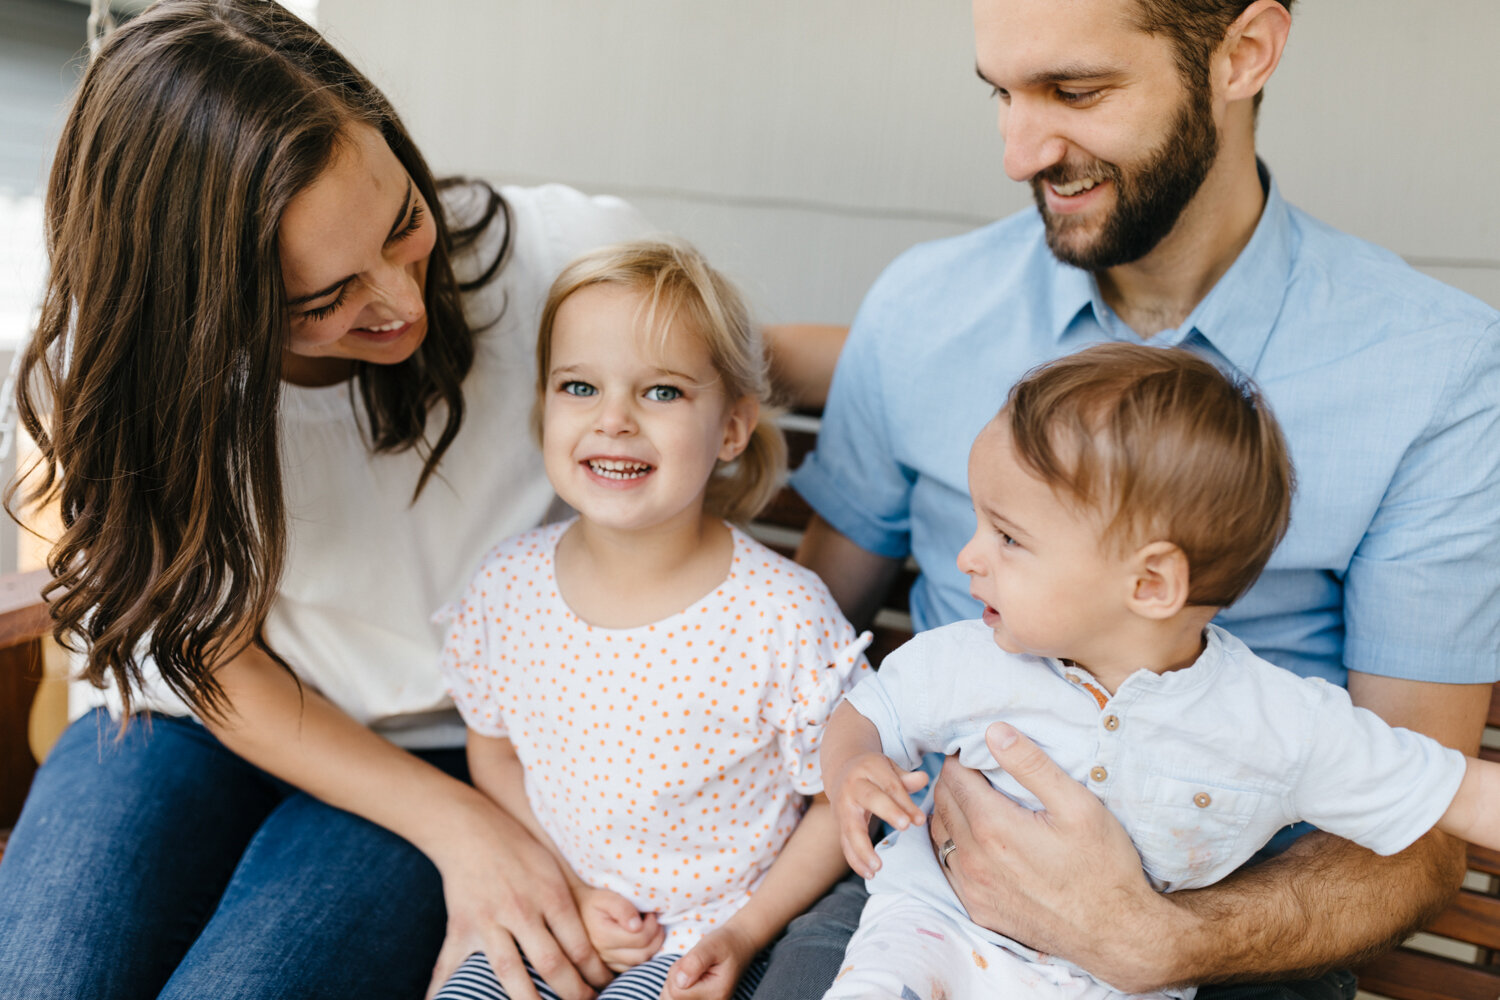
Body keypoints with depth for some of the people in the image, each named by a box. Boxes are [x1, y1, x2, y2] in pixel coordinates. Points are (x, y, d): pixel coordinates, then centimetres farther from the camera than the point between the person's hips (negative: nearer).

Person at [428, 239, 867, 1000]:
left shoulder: (783, 616, -21)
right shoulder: (507, 586, -9)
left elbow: (843, 796, -8)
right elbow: (493, 751, 6)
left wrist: (744, 934, -12)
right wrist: (568, 888, -5)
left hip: (704, 937, -3)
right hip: (558, 911, 4)